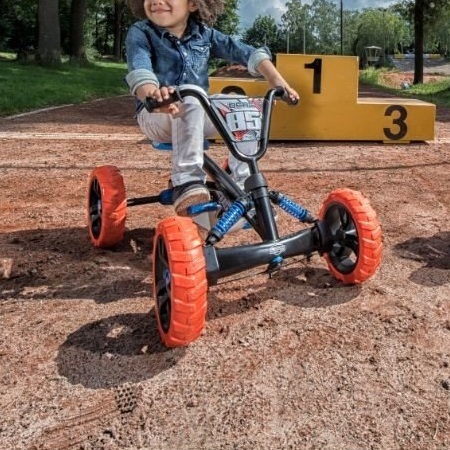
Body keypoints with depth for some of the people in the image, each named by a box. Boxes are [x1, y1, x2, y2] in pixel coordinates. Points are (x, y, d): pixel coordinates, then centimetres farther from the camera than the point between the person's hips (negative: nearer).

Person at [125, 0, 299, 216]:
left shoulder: (205, 34, 3)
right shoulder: (140, 33, -7)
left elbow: (247, 53, -2)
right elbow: (139, 71, -27)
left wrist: (277, 81, -17)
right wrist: (153, 94, -50)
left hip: (200, 113, 4)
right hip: (156, 114, -4)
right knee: (190, 102, -35)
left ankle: (241, 188, -11)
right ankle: (187, 184, -40)